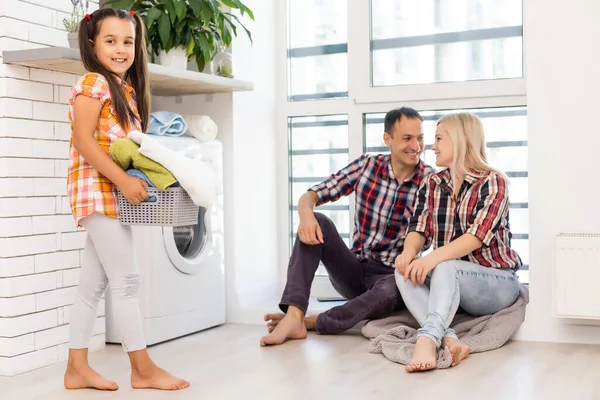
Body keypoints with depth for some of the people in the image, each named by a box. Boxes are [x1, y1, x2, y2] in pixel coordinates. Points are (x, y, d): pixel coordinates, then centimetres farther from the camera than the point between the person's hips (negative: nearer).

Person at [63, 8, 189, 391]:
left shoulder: (127, 90, 17)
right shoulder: (93, 84, -8)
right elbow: (83, 141, -16)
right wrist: (123, 180, -23)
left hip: (116, 194, 9)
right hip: (98, 190, -9)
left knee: (93, 284, 10)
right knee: (126, 279, -7)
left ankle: (77, 367, 16)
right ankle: (143, 368, 1)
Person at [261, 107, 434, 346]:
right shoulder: (366, 165, -3)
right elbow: (311, 195, -5)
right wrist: (306, 213, -29)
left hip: (392, 275, -2)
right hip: (354, 271, 2)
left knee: (390, 291, -38)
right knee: (316, 222, -23)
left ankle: (310, 323, -22)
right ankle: (293, 317, -33)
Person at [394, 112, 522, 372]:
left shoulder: (493, 182, -10)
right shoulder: (431, 184, 9)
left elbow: (478, 235, -23)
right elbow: (419, 228, -2)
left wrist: (433, 258, -38)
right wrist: (409, 252, -26)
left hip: (496, 282, -5)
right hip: (449, 285, 5)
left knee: (444, 268, -35)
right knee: (405, 270, -24)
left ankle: (427, 340, -54)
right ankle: (448, 340, -42)